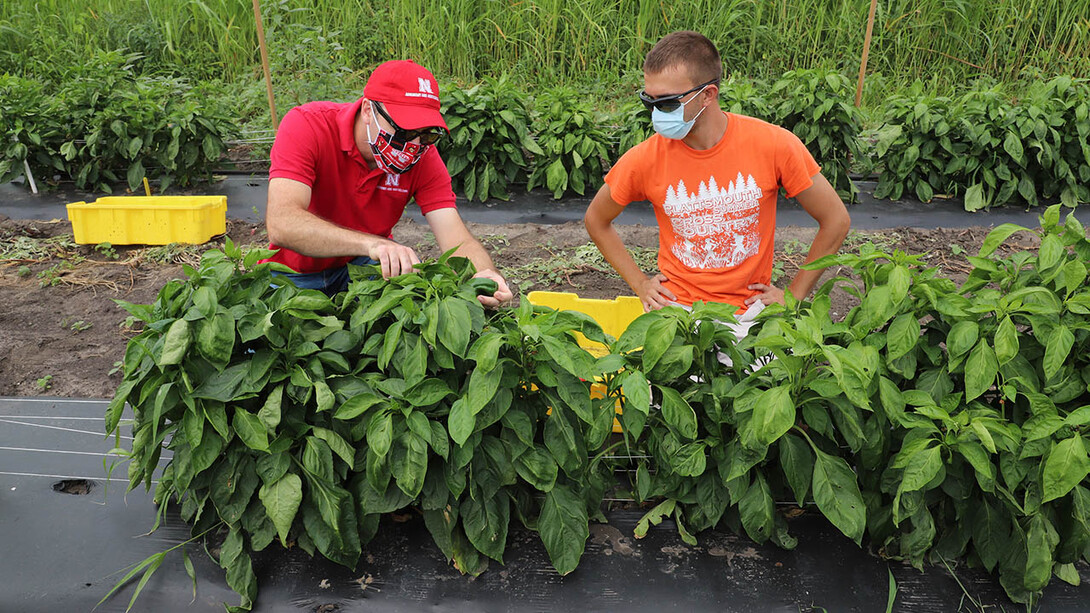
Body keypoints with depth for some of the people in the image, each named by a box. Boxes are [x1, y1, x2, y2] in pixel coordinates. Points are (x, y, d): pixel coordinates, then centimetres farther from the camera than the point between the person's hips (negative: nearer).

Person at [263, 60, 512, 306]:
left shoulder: (424, 155, -15)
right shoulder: (306, 125, -24)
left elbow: (458, 241, -22)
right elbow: (281, 224, -39)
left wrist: (484, 275, -46)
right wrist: (371, 243, -54)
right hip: (298, 272, -1)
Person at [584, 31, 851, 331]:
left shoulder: (774, 145, -11)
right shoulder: (645, 160, -10)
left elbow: (836, 221, 1)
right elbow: (596, 220, 9)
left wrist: (793, 295, 0)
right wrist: (640, 284, 4)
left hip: (749, 311, 1)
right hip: (675, 306, 0)